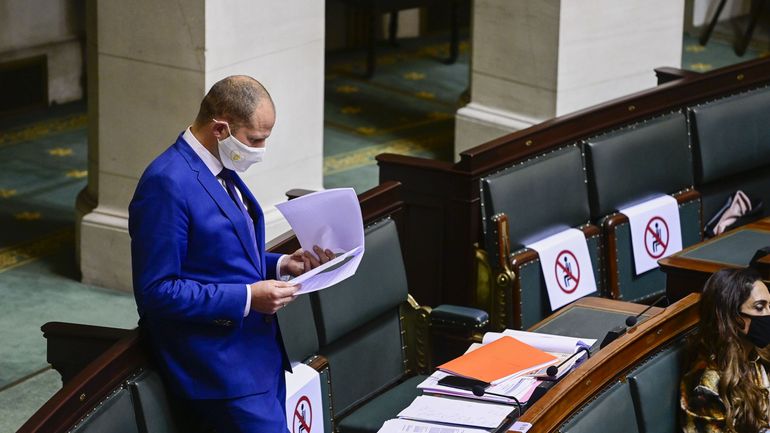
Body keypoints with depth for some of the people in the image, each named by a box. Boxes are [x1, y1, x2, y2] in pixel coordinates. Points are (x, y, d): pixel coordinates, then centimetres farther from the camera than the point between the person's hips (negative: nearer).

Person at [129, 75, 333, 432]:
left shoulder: (223, 171, 11)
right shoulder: (167, 184, -19)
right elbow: (157, 292, -21)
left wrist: (280, 265, 6)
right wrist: (247, 297, -22)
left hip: (259, 350, 10)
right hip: (221, 362, -10)